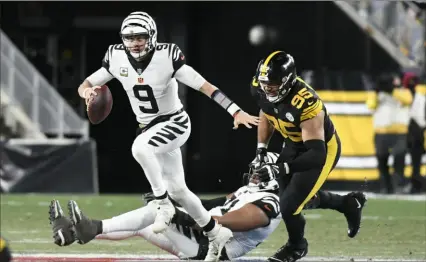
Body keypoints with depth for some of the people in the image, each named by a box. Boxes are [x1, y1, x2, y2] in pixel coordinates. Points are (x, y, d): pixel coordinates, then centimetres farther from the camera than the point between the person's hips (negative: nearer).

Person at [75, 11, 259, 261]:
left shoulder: (167, 57, -22)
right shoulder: (117, 58, -10)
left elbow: (204, 86, -24)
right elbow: (85, 85, -4)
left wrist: (236, 111, -31)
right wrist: (88, 92, -30)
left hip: (175, 123, -6)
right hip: (149, 128, 6)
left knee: (139, 147, -34)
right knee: (177, 189, 10)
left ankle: (163, 204, -16)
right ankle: (217, 234, 29)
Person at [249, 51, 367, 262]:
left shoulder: (305, 104, -41)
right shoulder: (260, 89, -19)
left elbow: (316, 154, -39)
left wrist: (281, 169, -44)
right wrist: (261, 152, 2)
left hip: (322, 149, -8)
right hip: (294, 144, 8)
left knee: (289, 205, -10)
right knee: (301, 197, 19)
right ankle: (348, 204, 43)